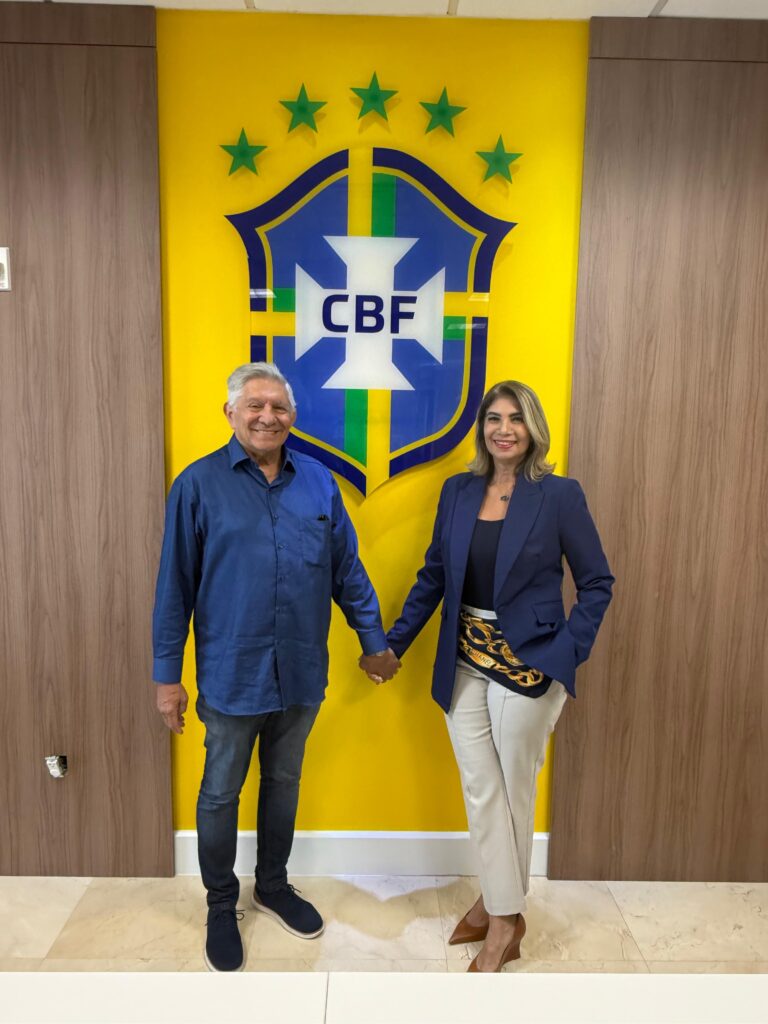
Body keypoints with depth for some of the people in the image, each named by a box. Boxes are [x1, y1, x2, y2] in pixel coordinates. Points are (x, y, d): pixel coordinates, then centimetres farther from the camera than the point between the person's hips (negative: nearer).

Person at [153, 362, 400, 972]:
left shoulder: (319, 482, 1)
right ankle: (221, 905, 38)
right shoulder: (199, 484, -8)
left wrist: (374, 640, 8)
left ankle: (273, 886, 43)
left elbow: (348, 571, 6)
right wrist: (167, 675, -5)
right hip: (231, 674, -3)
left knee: (284, 783, 20)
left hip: (302, 672, 3)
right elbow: (175, 587, -6)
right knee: (221, 794, 15)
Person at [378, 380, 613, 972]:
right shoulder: (458, 492, 2)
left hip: (529, 666, -3)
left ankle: (500, 909, 33)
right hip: (465, 665, 4)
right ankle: (502, 912, 30)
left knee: (513, 791, 12)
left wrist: (568, 654, -13)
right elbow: (433, 576, 8)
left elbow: (597, 583, -3)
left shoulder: (560, 495, -9)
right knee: (480, 791, 11)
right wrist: (393, 642, 6)